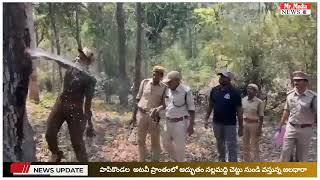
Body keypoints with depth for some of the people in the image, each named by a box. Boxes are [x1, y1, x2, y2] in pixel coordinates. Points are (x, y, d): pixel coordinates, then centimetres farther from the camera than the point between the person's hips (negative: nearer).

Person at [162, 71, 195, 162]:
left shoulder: (186, 91, -16)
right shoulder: (168, 90, 3)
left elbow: (192, 109, -12)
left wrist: (191, 126, -15)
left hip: (180, 123, -7)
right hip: (169, 122, 7)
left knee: (179, 146, 0)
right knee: (166, 143, 16)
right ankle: (176, 160, 37)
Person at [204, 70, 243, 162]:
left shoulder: (235, 92, -11)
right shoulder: (214, 90, 2)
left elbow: (239, 110, -9)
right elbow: (210, 105, 12)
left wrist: (241, 127, -9)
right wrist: (206, 119, 7)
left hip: (230, 124, -4)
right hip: (217, 123, 5)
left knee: (231, 147, -3)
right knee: (220, 144, 18)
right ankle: (222, 161, 37)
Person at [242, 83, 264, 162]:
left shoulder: (259, 102, -10)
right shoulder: (243, 100, 1)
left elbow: (261, 116, -7)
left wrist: (260, 128, -10)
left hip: (254, 124, -4)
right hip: (244, 124, 5)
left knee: (254, 146, 1)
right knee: (245, 145, 14)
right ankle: (247, 161, 29)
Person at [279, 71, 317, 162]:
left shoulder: (312, 96, -10)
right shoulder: (290, 94, 2)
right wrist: (280, 126, 15)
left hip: (305, 130, -2)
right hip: (291, 128, 3)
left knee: (301, 157, 10)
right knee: (285, 153, 2)